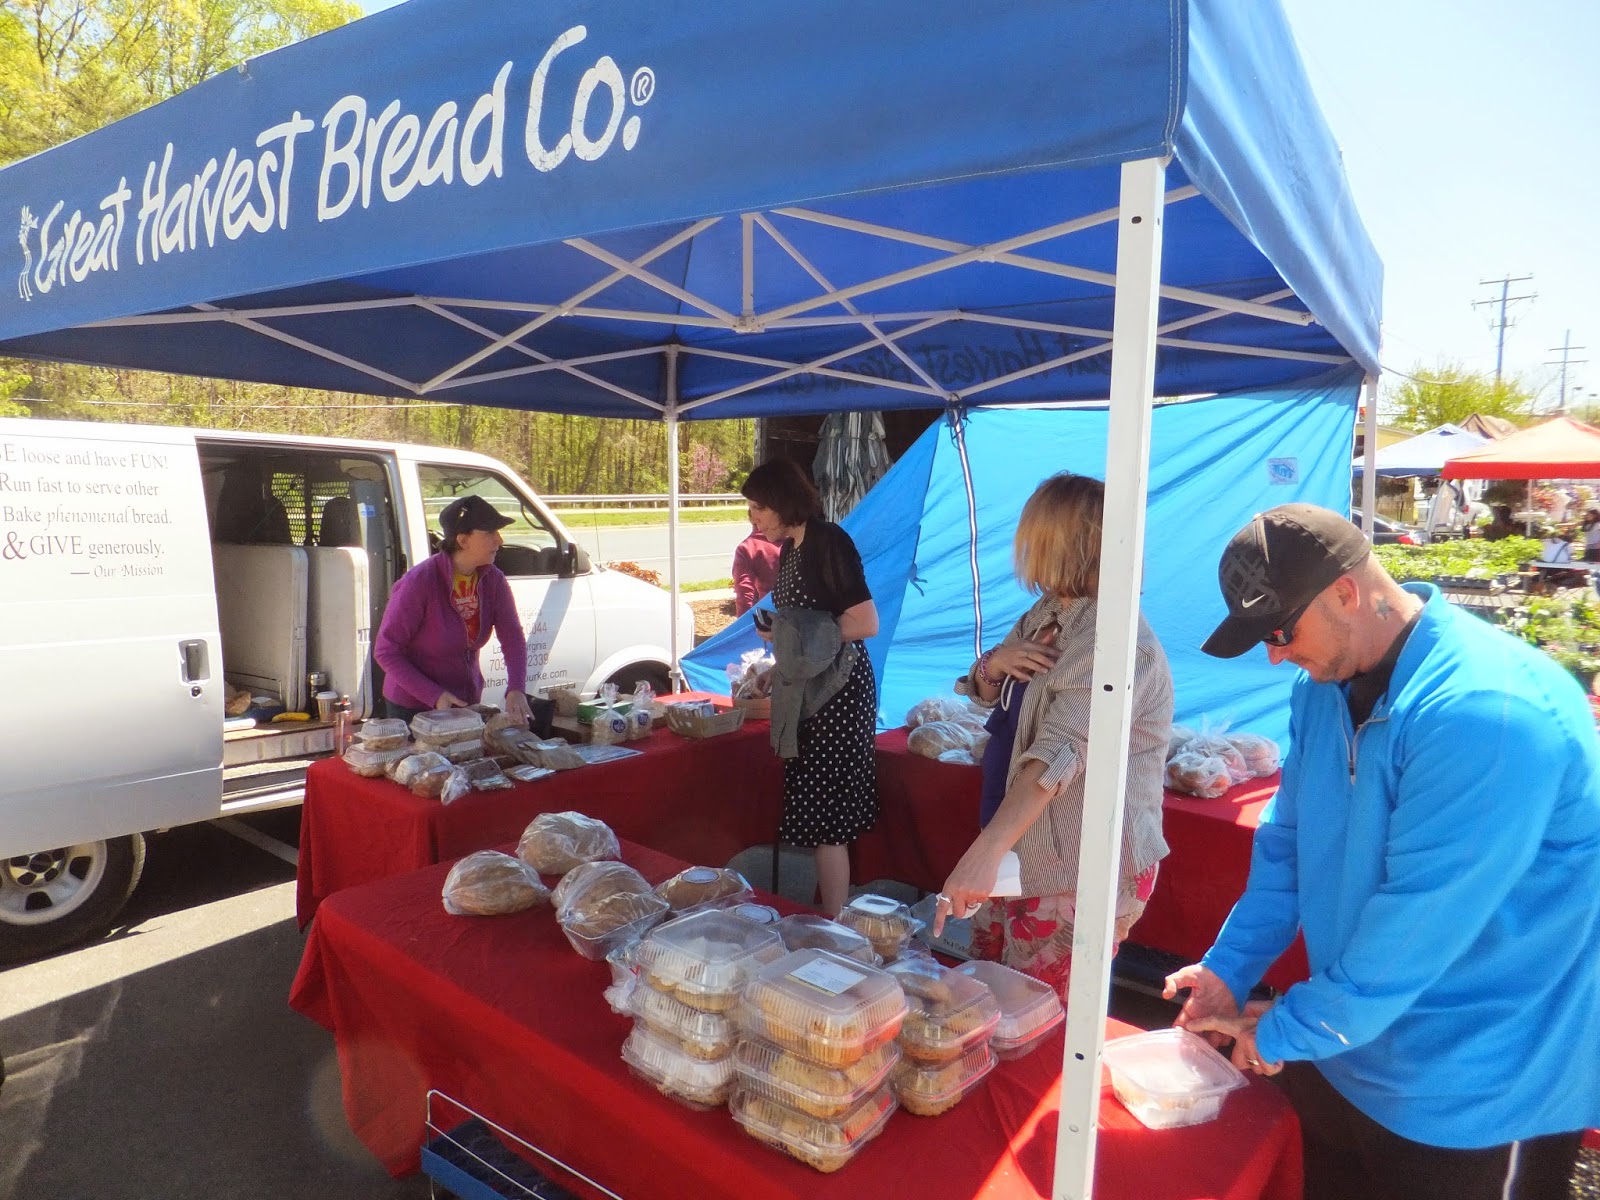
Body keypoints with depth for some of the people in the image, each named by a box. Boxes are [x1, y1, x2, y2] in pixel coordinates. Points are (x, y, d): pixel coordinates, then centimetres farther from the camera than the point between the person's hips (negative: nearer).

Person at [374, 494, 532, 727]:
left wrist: (516, 689, -26)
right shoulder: (418, 583, -22)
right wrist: (434, 696, -25)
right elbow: (385, 651, -18)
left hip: (467, 702, 5)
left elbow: (513, 637, -9)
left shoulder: (493, 580, -7)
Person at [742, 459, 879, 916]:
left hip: (838, 691, -10)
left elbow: (865, 623, -21)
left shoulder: (828, 541, -15)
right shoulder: (789, 549, 12)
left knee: (825, 820, -3)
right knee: (809, 813, 15)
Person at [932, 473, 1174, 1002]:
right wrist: (995, 662, -7)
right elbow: (986, 691, 17)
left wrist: (985, 852, -44)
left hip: (1082, 872, -9)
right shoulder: (1047, 613, 7)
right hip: (1024, 853, 9)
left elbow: (1058, 754, -36)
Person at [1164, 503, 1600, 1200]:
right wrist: (1228, 968, -2)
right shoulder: (1325, 686, -2)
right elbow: (1287, 841, 5)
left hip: (1477, 1104, -7)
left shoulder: (1489, 712, -29)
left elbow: (1418, 923, -29)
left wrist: (1286, 1031, -18)